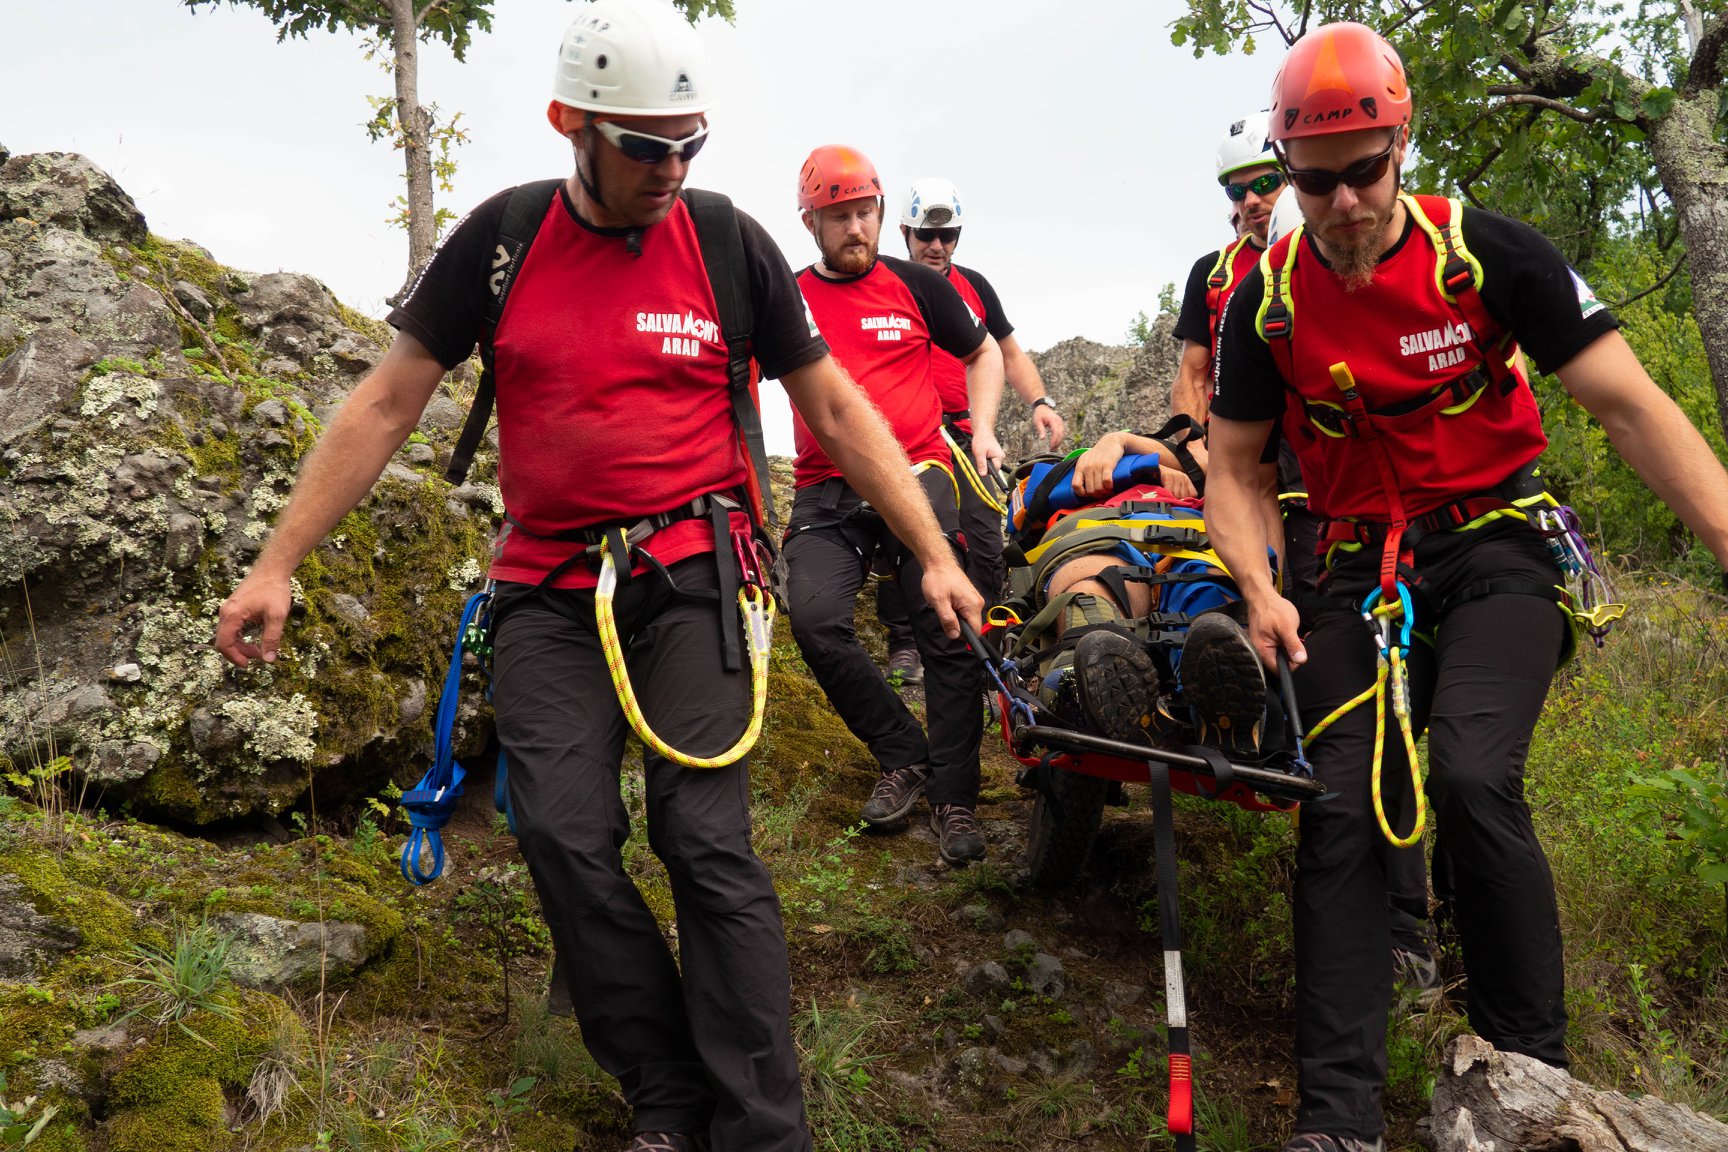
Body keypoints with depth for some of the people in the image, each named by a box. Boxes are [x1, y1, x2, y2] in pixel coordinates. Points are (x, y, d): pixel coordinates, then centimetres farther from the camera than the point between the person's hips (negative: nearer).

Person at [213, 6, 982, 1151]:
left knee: (709, 840, -11)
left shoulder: (730, 242, -1)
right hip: (549, 587, 2)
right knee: (567, 840, -10)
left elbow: (838, 410, 5)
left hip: (690, 572, -1)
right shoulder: (503, 237, 1)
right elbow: (388, 403, 4)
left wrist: (936, 555, 1)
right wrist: (277, 563, 1)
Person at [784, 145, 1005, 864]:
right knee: (816, 622, -21)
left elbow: (985, 354, 23)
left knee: (948, 630, -13)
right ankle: (904, 754, 0)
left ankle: (954, 796, 0)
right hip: (826, 493, 1)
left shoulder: (918, 286, 10)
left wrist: (982, 429, 10)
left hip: (917, 475, 0)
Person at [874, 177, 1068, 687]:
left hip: (961, 434, 3)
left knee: (985, 540, -6)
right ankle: (903, 644, 6)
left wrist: (1040, 402, 2)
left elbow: (1008, 354, 18)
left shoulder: (973, 287, 13)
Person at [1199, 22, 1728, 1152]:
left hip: (1495, 549, -3)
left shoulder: (1487, 253, -10)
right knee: (1342, 813, -10)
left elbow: (1629, 404, -12)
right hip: (1358, 570, 3)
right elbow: (1233, 468, 5)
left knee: (1473, 774, -26)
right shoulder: (1268, 303, -2)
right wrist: (1261, 592, -12)